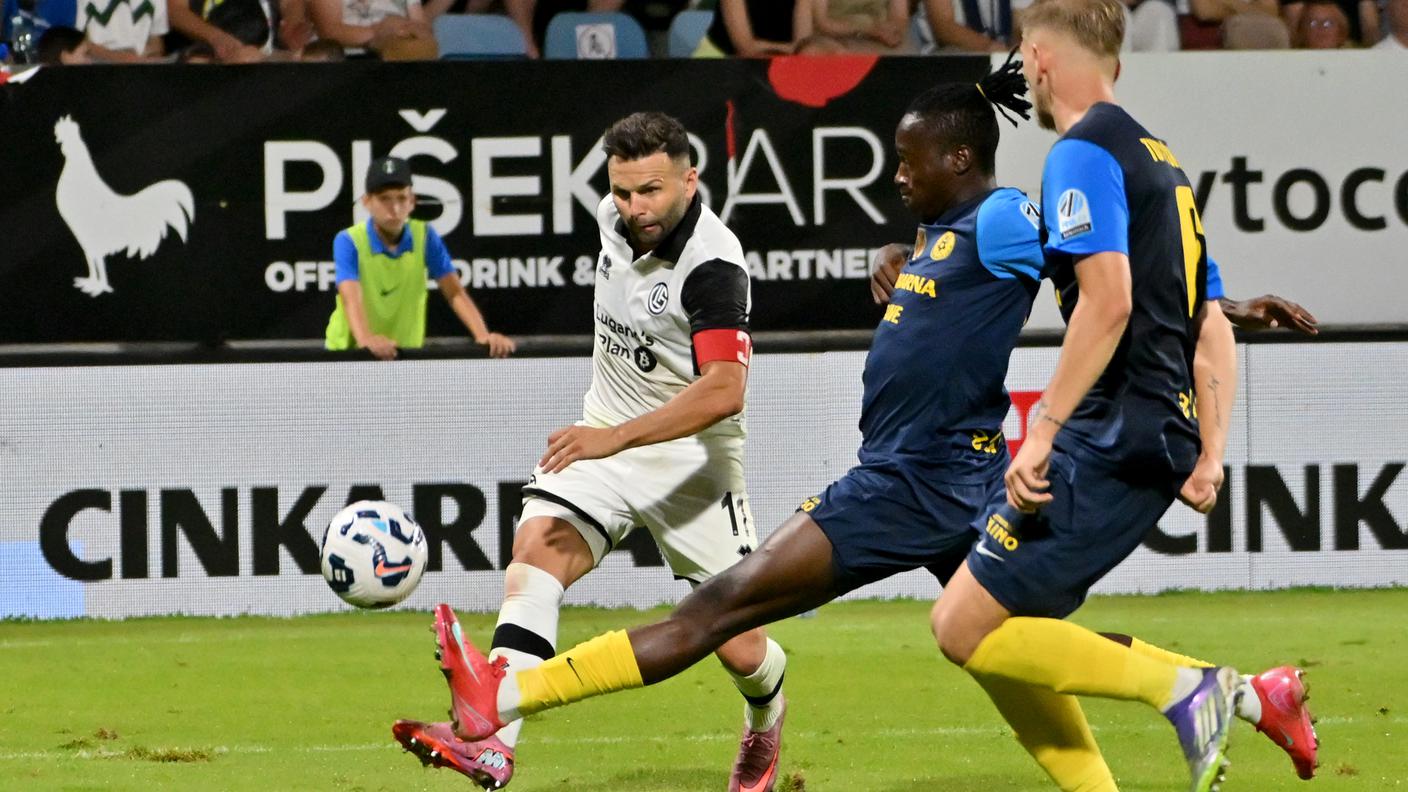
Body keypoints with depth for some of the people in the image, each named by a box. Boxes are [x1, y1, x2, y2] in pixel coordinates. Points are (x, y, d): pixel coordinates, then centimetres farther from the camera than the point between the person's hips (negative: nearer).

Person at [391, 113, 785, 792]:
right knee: (537, 549, -23)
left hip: (691, 456, -5)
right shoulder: (615, 219, 0)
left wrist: (617, 437, -44)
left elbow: (724, 389, -35)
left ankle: (765, 723, 37)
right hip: (604, 436, 5)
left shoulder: (712, 265, -24)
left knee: (738, 646, -2)